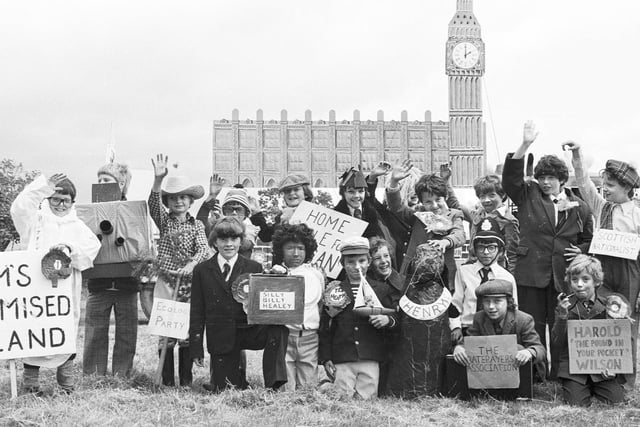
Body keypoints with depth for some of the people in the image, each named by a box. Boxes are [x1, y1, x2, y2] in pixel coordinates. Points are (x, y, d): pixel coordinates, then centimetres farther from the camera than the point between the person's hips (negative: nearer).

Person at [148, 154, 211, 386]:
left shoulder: (196, 225, 8)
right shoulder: (164, 221, 6)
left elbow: (203, 248, -8)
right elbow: (153, 203, -14)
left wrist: (191, 265, -30)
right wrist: (158, 179, -32)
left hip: (190, 283, 1)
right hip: (166, 282, -1)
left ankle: (186, 380, 12)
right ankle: (167, 381, 5)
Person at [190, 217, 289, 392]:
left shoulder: (254, 269, 6)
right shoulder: (202, 271, 6)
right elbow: (197, 312, 5)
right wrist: (196, 349, 0)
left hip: (250, 331, 0)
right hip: (220, 337, 0)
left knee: (278, 328, -30)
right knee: (224, 391, -2)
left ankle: (273, 385, -22)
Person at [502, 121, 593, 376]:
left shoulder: (578, 206, 10)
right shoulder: (528, 195, 5)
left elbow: (589, 238, 21)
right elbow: (511, 177, -12)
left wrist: (581, 250, 0)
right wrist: (525, 145, -22)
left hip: (564, 276, 1)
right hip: (531, 273, -1)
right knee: (532, 327, 2)